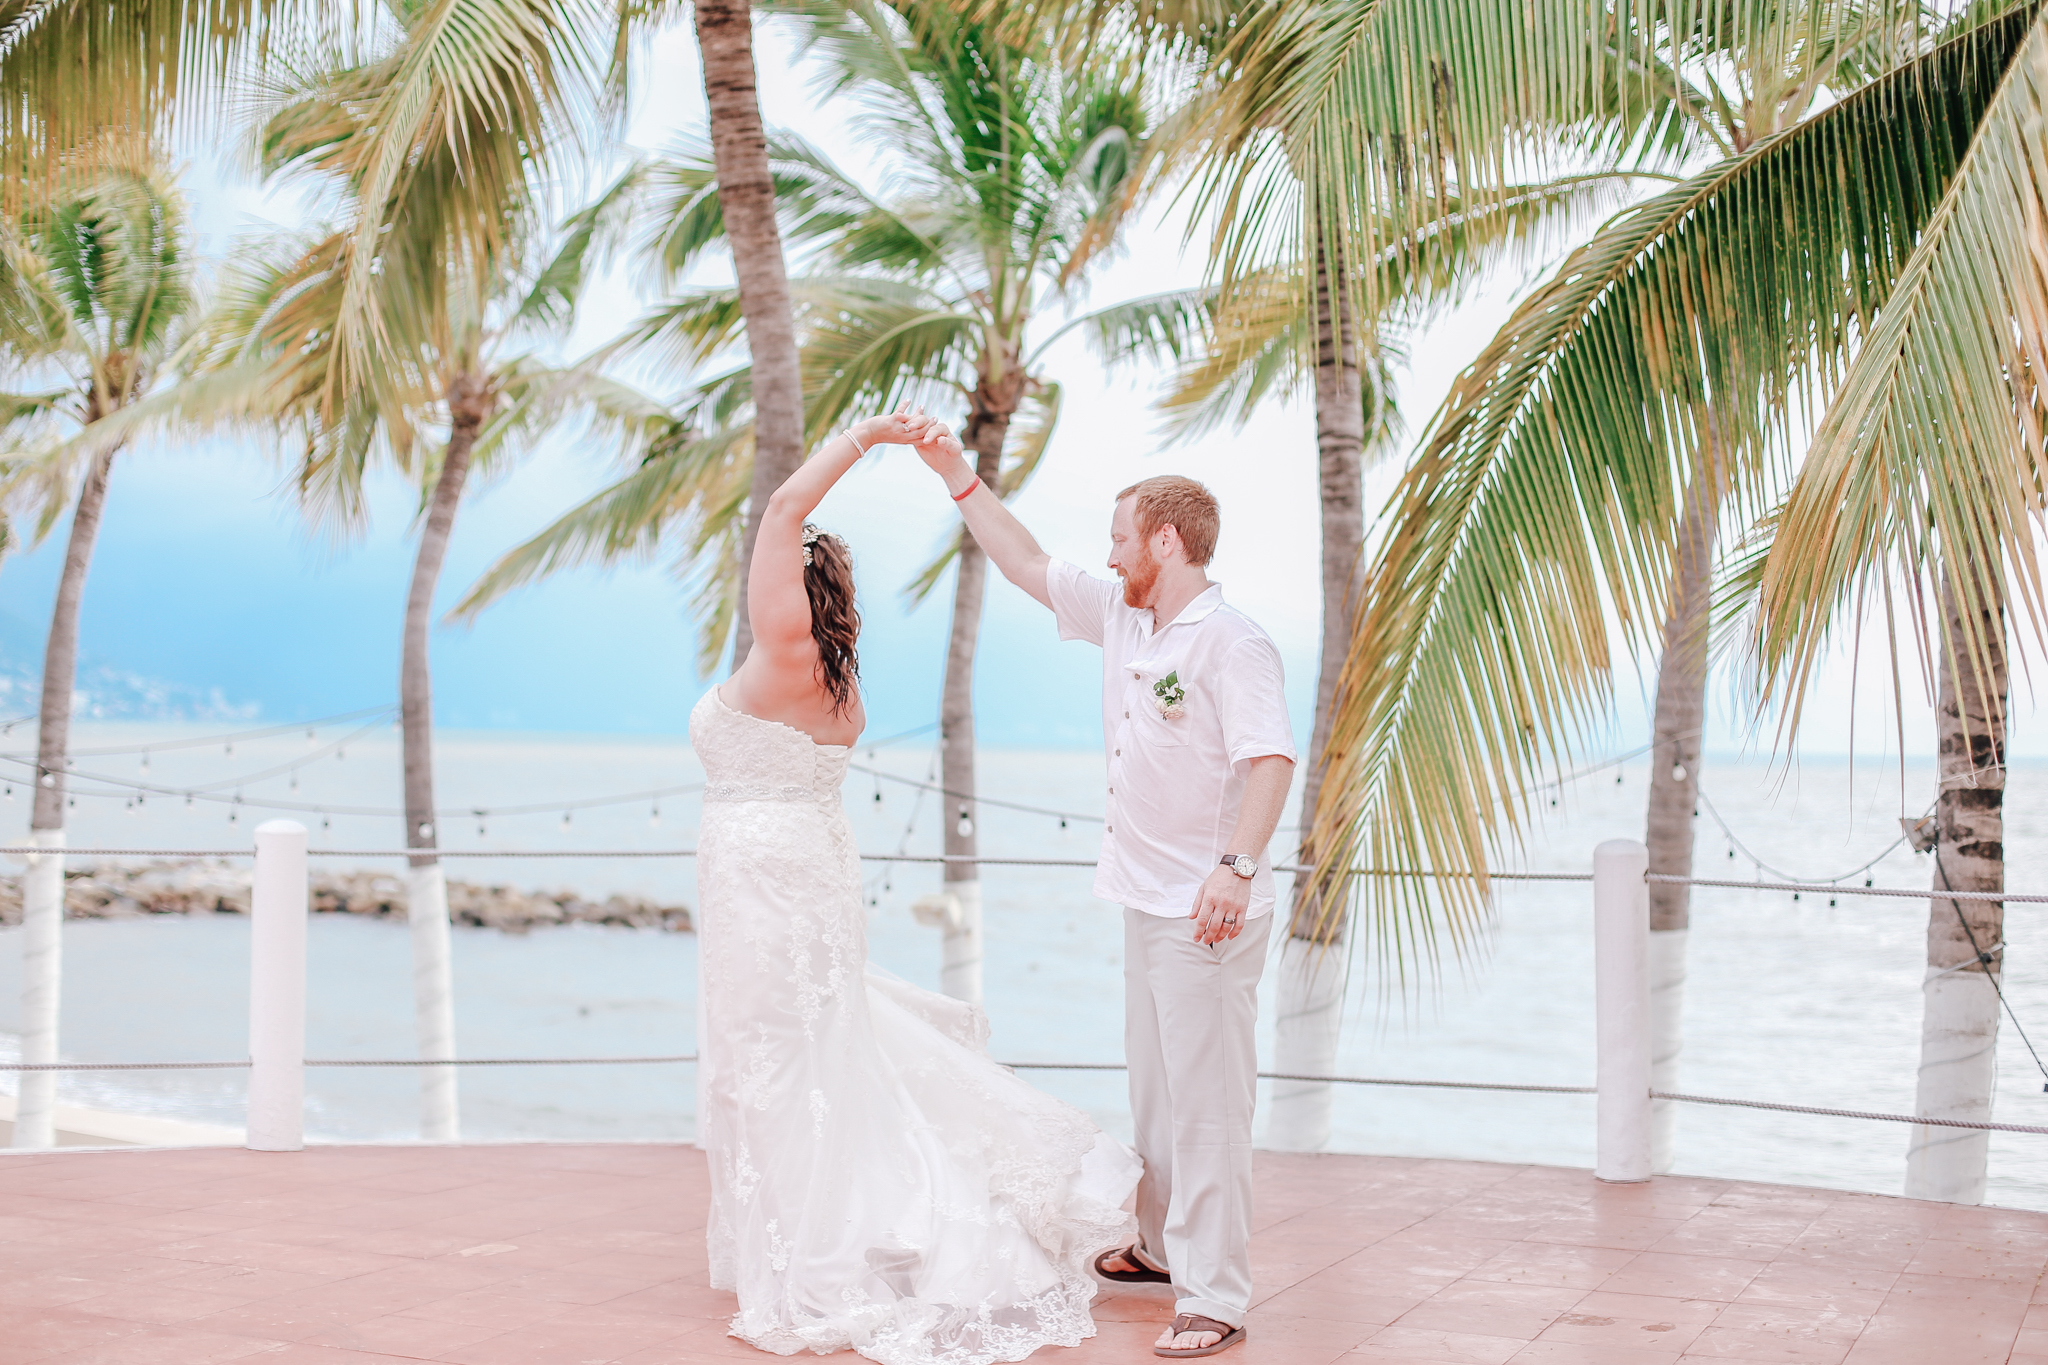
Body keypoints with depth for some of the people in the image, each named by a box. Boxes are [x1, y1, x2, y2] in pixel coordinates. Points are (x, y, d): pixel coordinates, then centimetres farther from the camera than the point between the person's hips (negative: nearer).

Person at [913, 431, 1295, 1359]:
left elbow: (1272, 757, -27)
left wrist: (1237, 866, -38)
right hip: (1147, 900, 9)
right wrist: (958, 477, 15)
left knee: (1206, 1102, -5)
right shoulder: (1123, 620, 10)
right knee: (1153, 1088, 20)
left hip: (1208, 915, -9)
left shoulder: (1230, 643, -17)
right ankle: (1163, 1245, 36)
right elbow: (1028, 565, 18)